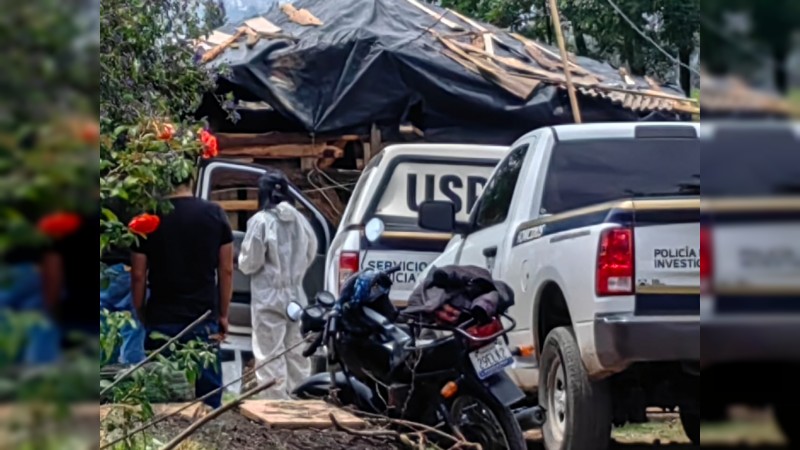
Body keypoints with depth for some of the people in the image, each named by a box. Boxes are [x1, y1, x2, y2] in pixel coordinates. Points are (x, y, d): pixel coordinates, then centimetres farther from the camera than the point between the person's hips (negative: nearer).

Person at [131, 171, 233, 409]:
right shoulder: (215, 215, 0)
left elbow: (138, 275, -1)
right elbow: (226, 270, 3)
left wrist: (140, 315, 10)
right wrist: (223, 315, 12)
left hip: (161, 320, -1)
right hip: (204, 321, 1)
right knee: (209, 398, 4)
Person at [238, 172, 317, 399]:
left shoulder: (261, 221, -13)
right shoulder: (300, 220, 3)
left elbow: (250, 263, -11)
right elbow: (310, 254, 13)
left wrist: (242, 261, 10)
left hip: (269, 297, -6)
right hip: (296, 295, 6)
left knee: (270, 357, -3)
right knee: (296, 354, 14)